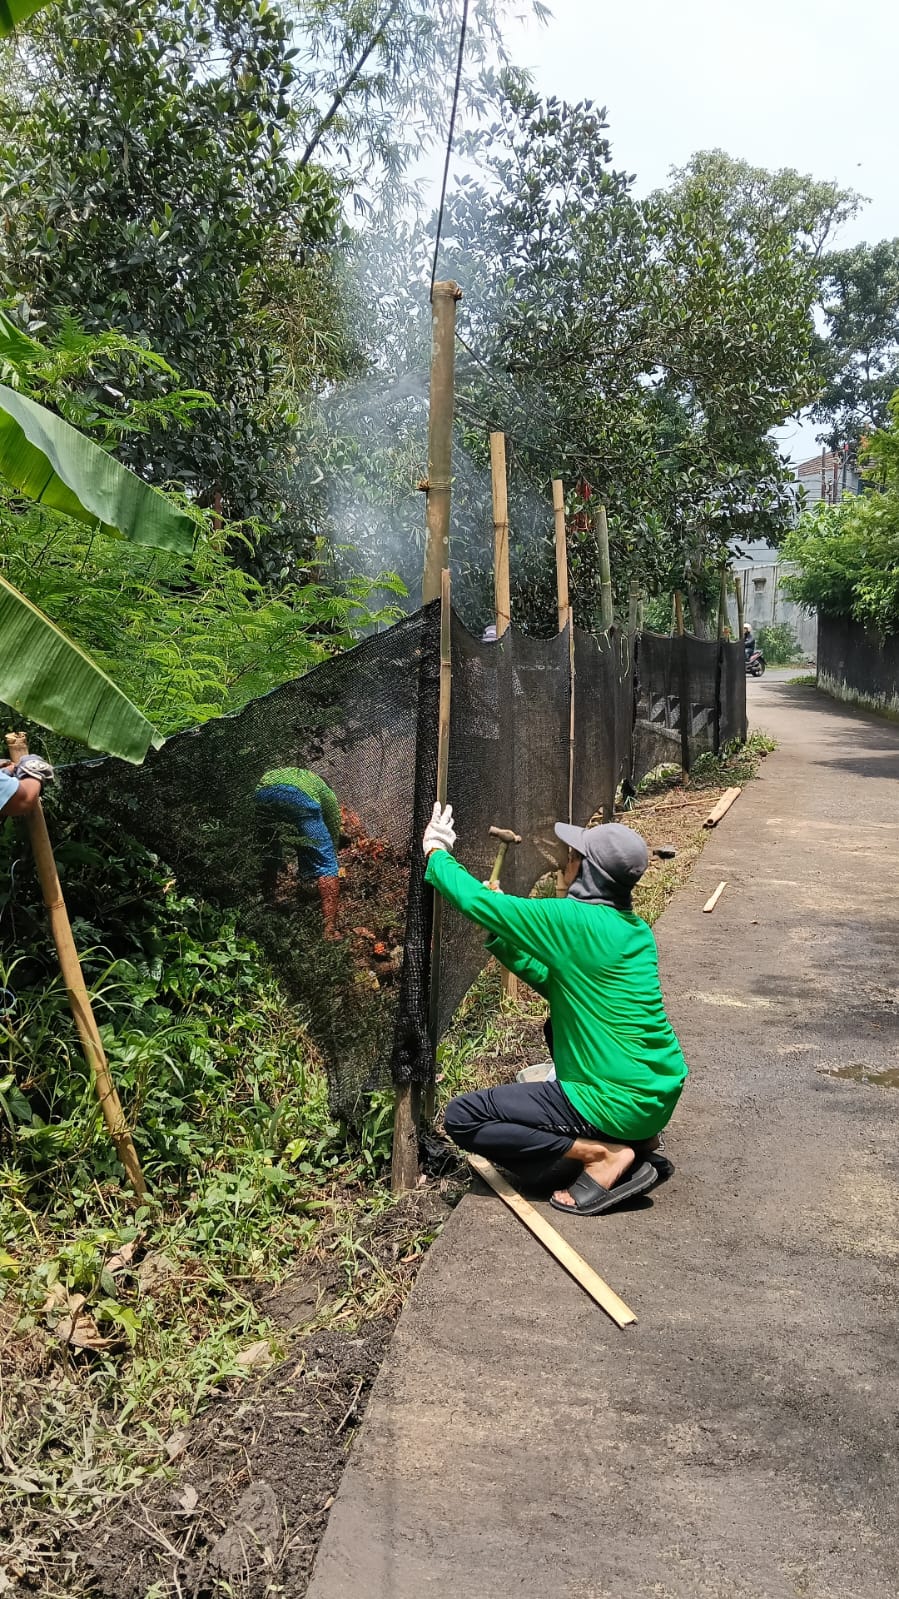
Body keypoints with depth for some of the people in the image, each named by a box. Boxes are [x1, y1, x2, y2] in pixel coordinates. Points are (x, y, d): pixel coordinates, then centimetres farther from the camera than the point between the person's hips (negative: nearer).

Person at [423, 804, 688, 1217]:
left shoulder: (573, 921, -19)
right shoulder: (634, 930, 6)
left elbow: (475, 900, -13)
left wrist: (436, 852, 4)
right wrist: (504, 939, 7)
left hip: (619, 1105, -8)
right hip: (659, 1094, 8)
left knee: (461, 1117, -2)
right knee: (562, 1021, 33)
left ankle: (603, 1155, -6)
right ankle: (633, 1141, 17)